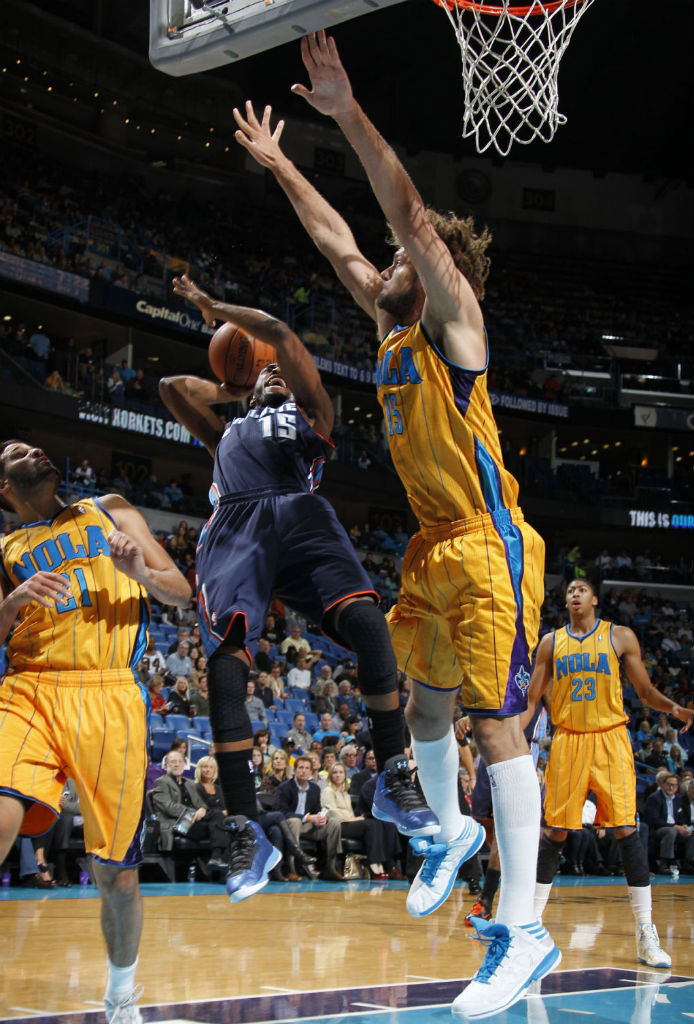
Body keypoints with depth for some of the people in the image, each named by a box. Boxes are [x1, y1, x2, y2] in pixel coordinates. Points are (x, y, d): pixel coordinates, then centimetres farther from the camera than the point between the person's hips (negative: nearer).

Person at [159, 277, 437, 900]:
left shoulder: (311, 414, 30)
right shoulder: (227, 431, 41)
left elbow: (279, 333, 23)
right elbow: (172, 386, 43)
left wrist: (215, 306, 34)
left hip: (300, 515, -2)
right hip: (235, 524, 2)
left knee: (367, 621, -28)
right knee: (226, 660, -21)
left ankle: (395, 782, -21)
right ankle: (245, 828, -24)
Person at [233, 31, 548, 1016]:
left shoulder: (453, 311, -6)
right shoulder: (396, 324, 16)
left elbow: (411, 216, -18)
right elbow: (339, 243, 25)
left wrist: (350, 113, -24)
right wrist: (278, 164, 27)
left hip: (488, 549, -9)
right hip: (433, 549, 9)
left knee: (497, 723, -13)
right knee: (426, 710, 20)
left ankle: (523, 932, -13)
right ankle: (452, 833, 46)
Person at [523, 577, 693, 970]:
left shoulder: (621, 637, 4)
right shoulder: (551, 643, 10)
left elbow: (646, 690, 5)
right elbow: (532, 700, 12)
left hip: (610, 739, -2)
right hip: (568, 742, 2)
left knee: (626, 830, -8)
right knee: (555, 832, 2)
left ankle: (647, 935, -5)